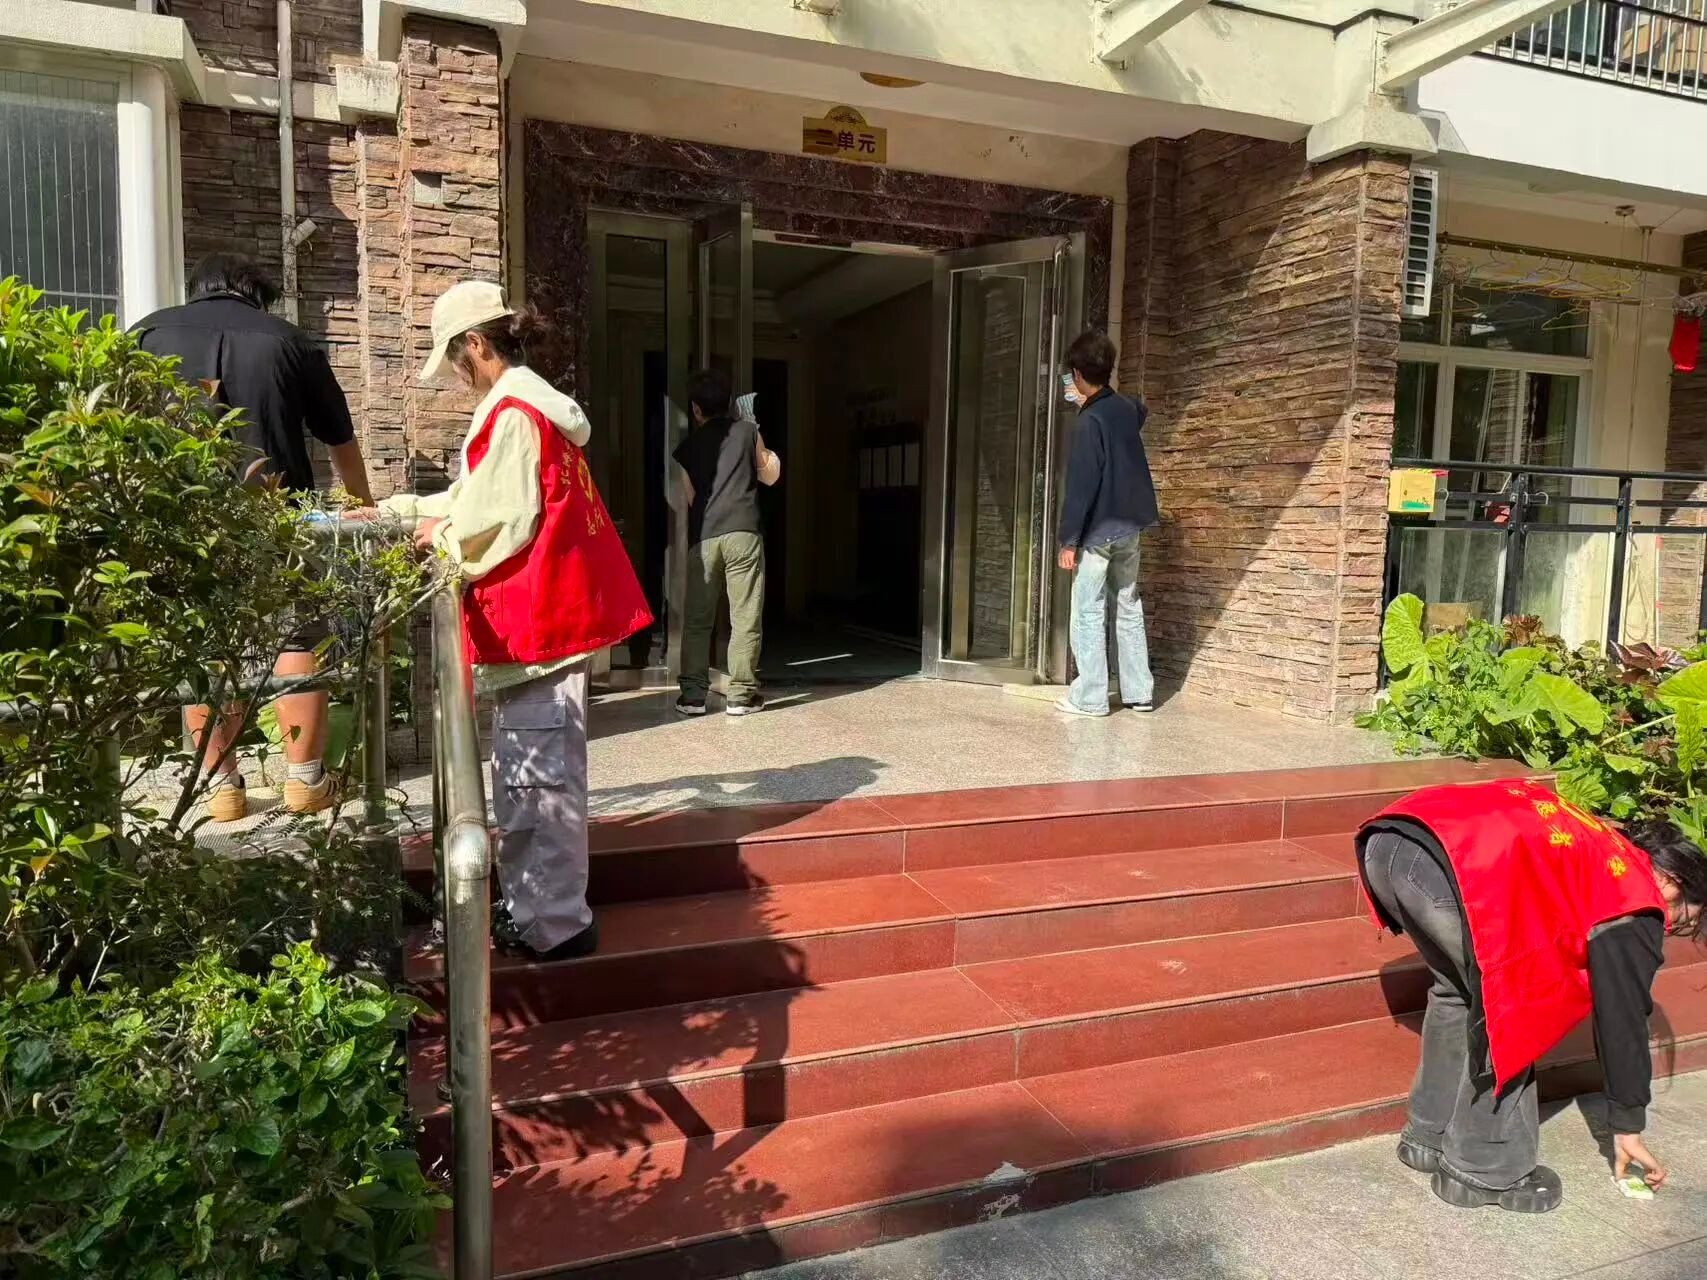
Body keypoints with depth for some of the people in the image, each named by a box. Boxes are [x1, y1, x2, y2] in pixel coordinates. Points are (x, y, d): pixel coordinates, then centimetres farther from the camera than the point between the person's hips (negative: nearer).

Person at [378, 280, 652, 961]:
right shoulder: (534, 402, 17)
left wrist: (442, 536, 1)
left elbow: (500, 521, -18)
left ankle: (553, 923, 7)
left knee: (536, 775, -3)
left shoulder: (512, 412, -14)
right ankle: (537, 906, 29)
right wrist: (398, 509, 27)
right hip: (558, 607, 10)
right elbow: (481, 496, 25)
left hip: (535, 619, -10)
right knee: (533, 771, 17)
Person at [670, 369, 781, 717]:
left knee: (697, 619, 8)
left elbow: (681, 500, 12)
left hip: (703, 538, 2)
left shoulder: (687, 447, 10)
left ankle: (693, 695, 7)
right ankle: (741, 695, 1)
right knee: (745, 617, 1)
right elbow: (770, 476, 18)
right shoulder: (748, 431, 8)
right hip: (743, 533, -1)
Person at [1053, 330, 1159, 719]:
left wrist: (1069, 540, -16)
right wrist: (1091, 403, 45)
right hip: (1130, 526, 8)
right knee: (1129, 607, 13)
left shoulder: (1090, 422, -18)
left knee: (1089, 612, -2)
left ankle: (1090, 697, 0)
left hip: (1099, 530, -8)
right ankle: (1139, 691, 17)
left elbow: (1080, 487, -20)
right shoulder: (1126, 408, 6)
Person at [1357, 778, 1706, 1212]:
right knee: (1508, 1006, 14)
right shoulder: (1636, 902, 17)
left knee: (1457, 988, 27)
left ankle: (1428, 1137, 36)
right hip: (1448, 865, -8)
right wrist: (1628, 1128, 32)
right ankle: (1486, 1171, 22)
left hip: (1384, 840, 8)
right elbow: (1623, 1020, 22)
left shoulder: (1592, 847, 37)